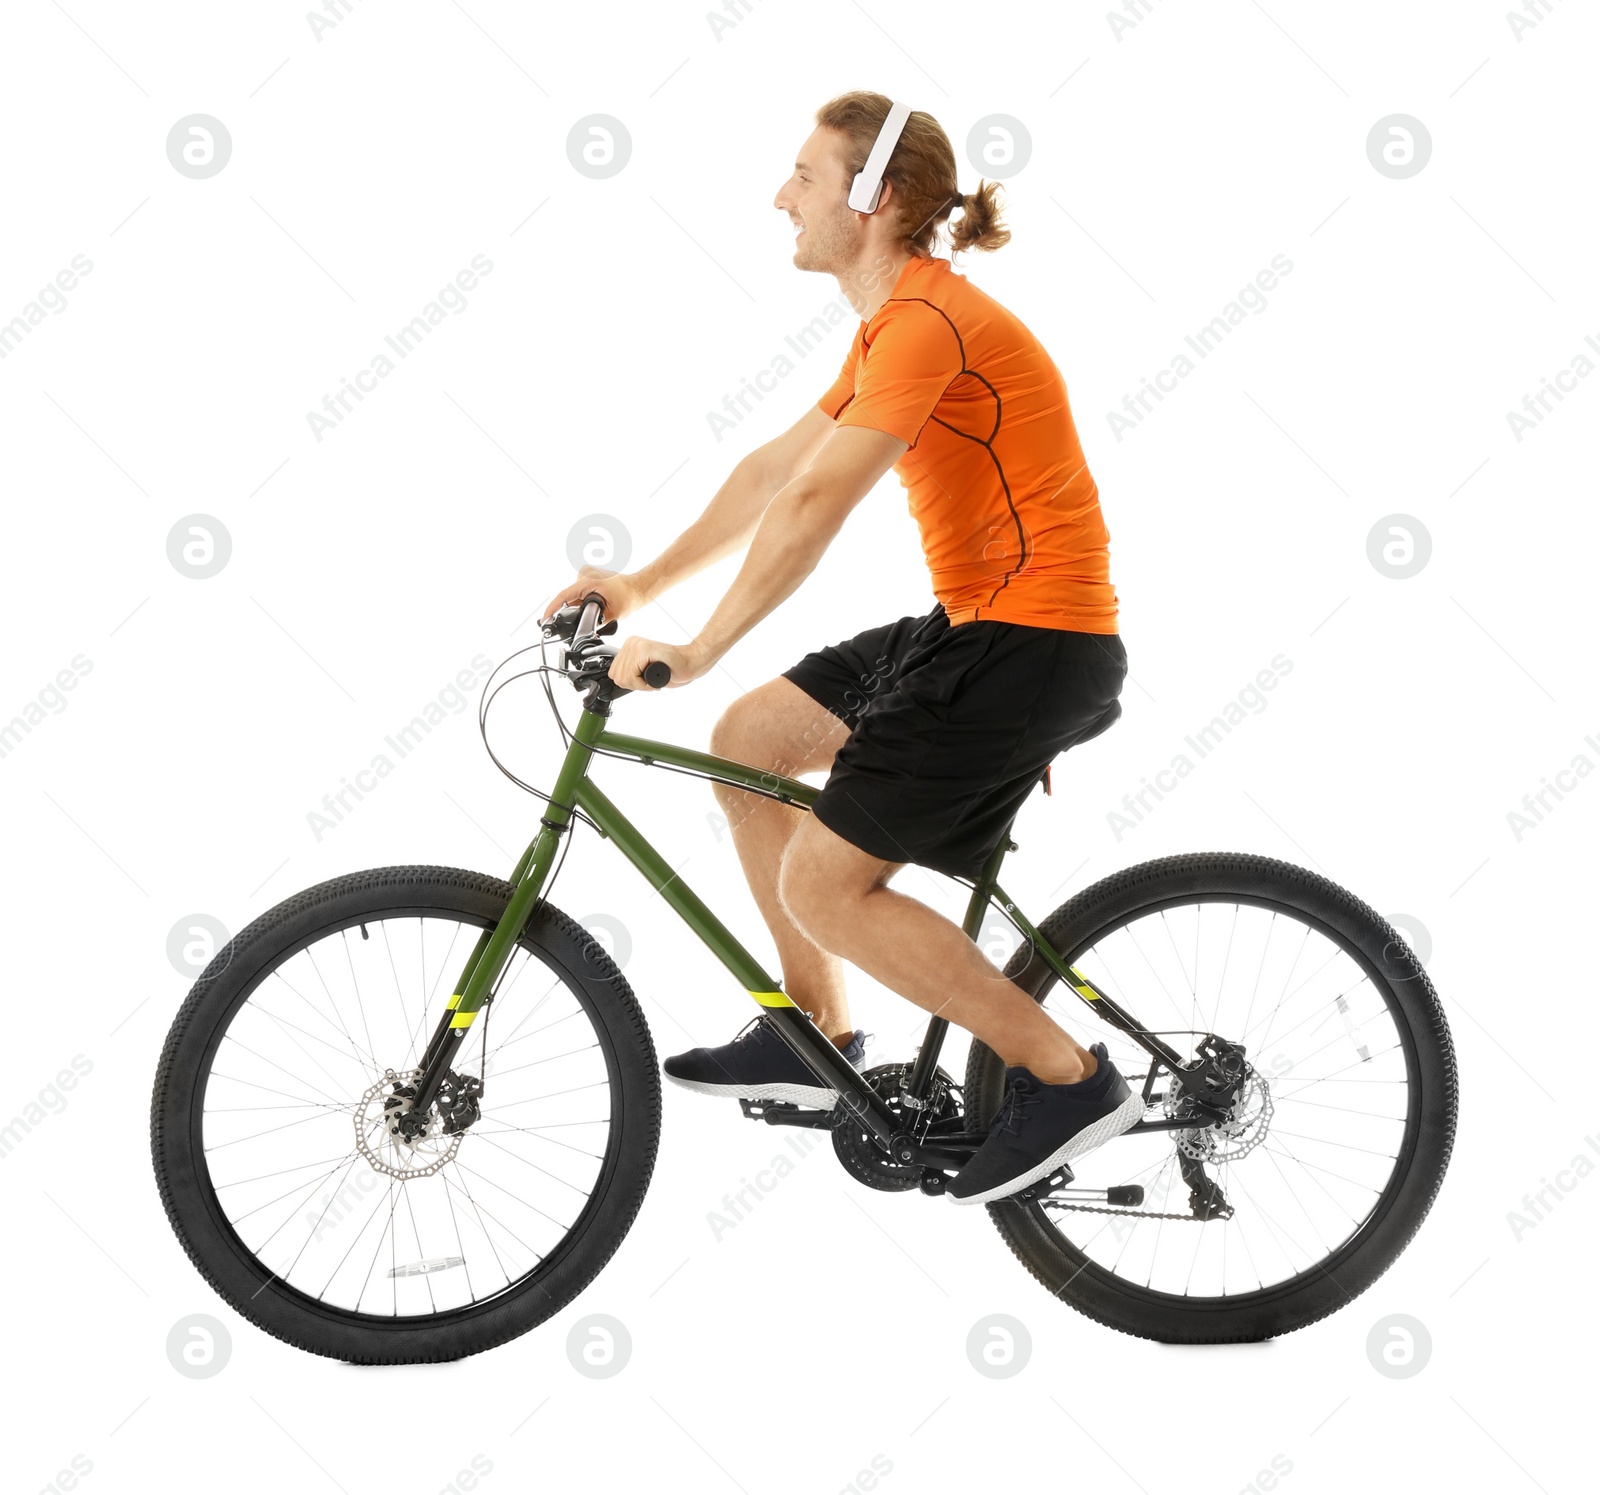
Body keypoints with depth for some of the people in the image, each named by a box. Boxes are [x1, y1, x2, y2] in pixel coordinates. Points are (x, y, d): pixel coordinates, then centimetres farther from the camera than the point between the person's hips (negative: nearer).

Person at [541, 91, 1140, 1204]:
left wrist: (696, 652, -22)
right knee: (747, 739, 14)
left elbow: (813, 506, -24)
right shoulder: (894, 323, 15)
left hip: (1034, 642, -10)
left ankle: (1069, 1079, -1)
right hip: (976, 624, 10)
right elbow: (773, 469, 19)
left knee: (824, 887, -9)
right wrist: (645, 582, 16)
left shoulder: (928, 320, -17)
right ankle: (817, 1034, 21)